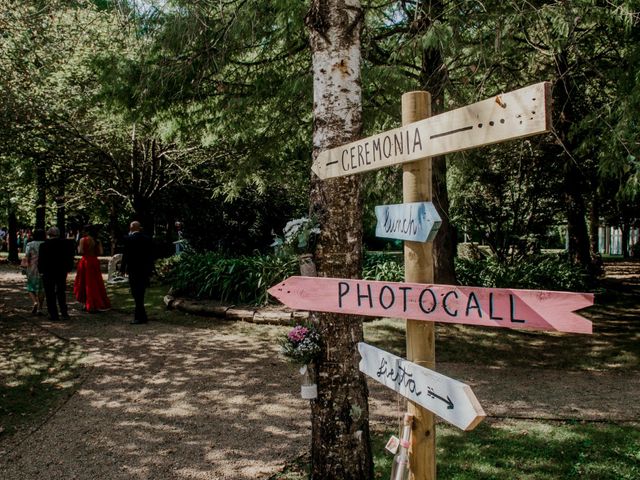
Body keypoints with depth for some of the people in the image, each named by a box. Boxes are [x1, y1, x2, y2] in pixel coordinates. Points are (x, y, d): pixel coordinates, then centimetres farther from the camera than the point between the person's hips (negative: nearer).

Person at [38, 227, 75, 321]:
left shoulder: (44, 245, -11)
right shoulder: (67, 244, -3)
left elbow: (41, 260, -8)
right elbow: (71, 258, 3)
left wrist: (41, 271, 3)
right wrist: (68, 269, 10)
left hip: (48, 272, -3)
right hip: (62, 272, 3)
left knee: (50, 295, 5)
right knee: (61, 292, 15)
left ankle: (53, 315, 5)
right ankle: (64, 313, 12)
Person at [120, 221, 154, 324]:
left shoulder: (129, 239, -8)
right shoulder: (147, 239, 6)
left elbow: (126, 255, -8)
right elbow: (151, 255, 9)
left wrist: (122, 269, 0)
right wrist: (150, 270, 15)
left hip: (134, 270, -5)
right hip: (145, 270, 5)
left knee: (136, 294, -1)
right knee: (140, 293, 15)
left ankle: (141, 317, -2)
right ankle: (139, 316, 22)